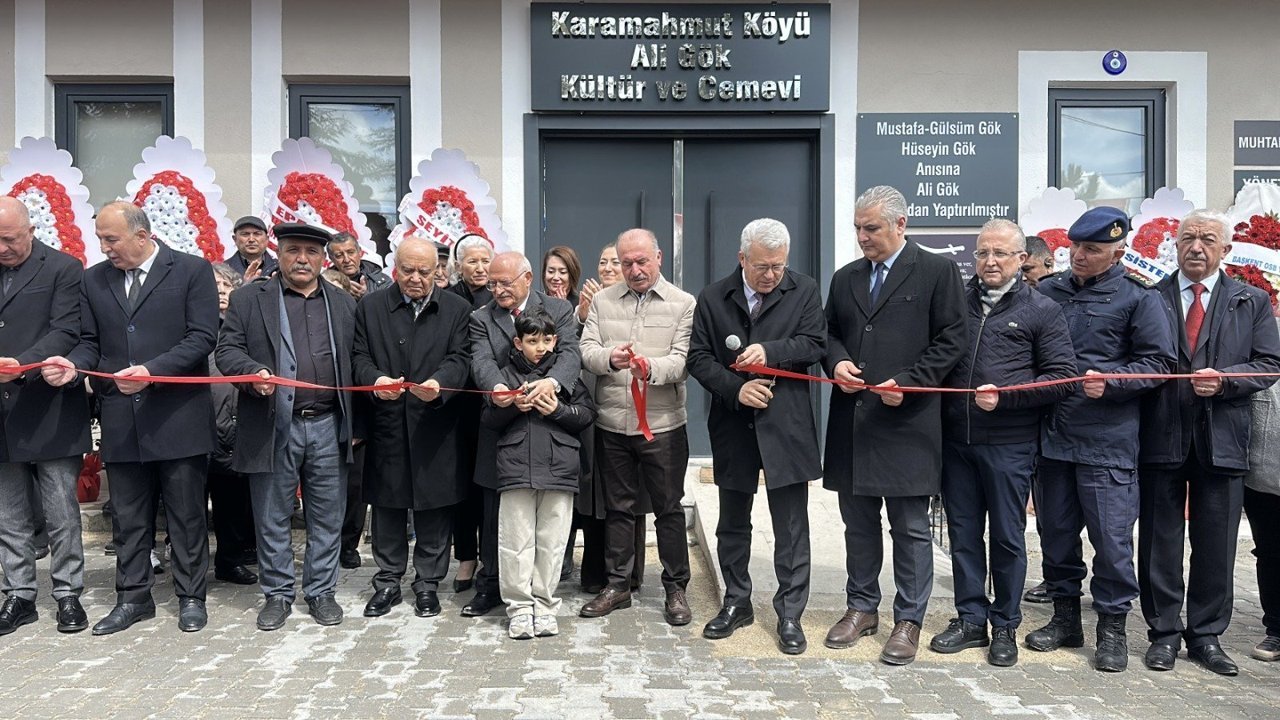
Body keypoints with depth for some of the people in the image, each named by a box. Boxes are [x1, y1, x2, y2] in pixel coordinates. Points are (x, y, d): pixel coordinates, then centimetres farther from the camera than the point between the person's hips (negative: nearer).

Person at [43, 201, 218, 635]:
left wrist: (151, 372, -21)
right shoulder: (94, 280, 11)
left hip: (178, 415, -4)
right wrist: (73, 365, -11)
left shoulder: (192, 270, -4)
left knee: (186, 514, 6)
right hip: (121, 419, 4)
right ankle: (133, 598, 25)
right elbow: (91, 342, 12)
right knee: (128, 517, 12)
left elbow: (202, 338, -10)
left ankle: (191, 597, 19)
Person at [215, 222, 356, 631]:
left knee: (327, 518, 8)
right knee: (272, 520, 8)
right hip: (273, 427, -2)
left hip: (329, 427, 2)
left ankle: (321, 592, 22)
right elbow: (227, 350, 0)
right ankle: (277, 594, 22)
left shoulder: (344, 305, 12)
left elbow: (355, 364, 12)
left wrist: (355, 425, 8)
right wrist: (253, 372, -21)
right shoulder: (248, 299, 5)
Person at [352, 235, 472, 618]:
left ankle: (427, 583, 21)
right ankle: (388, 582, 25)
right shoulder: (370, 306, 8)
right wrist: (374, 379, -19)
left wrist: (439, 384, -24)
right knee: (387, 507, 10)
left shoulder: (457, 309, 5)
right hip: (386, 425, 1)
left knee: (434, 508, 6)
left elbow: (459, 359, -4)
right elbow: (359, 355, 3)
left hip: (435, 427, -1)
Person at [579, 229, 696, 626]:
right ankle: (618, 585, 26)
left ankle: (676, 588, 20)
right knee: (617, 507, 13)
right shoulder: (602, 301, 8)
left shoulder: (683, 304, -1)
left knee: (669, 508, 6)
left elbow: (682, 361, -10)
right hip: (612, 424, 3)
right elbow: (587, 351, 0)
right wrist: (610, 358, -22)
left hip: (662, 425, -2)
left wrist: (651, 368, -30)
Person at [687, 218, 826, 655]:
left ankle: (790, 613, 15)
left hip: (786, 424, -2)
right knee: (733, 523, 14)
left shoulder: (805, 292, 1)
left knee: (791, 527, 3)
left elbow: (815, 345, -7)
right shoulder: (713, 298, 3)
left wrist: (770, 351, -21)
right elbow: (698, 358, 0)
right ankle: (737, 603, 30)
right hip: (732, 426, 2)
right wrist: (735, 389, -13)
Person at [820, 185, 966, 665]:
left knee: (911, 527, 4)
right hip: (853, 420, 5)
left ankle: (909, 620, 17)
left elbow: (951, 342, -5)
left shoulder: (937, 272, -1)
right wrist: (837, 362, -2)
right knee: (858, 522, 14)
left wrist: (908, 383, -15)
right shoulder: (845, 278, 14)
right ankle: (861, 608, 28)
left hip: (908, 421, -5)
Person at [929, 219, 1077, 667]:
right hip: (956, 441, 3)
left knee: (1007, 537, 6)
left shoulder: (1042, 311, 1)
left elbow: (1062, 377, -3)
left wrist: (1005, 396, -14)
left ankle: (1005, 627, 20)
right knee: (963, 534, 10)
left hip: (1009, 444, -3)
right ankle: (971, 619, 23)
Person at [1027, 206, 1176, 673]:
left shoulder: (1138, 299, -1)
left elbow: (1159, 363, -3)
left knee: (1111, 538, 0)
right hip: (1052, 436, 4)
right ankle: (1065, 617, 28)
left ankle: (1112, 627, 16)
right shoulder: (1047, 293, 10)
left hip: (1108, 440, -4)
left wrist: (1109, 381, -16)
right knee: (1056, 533, 12)